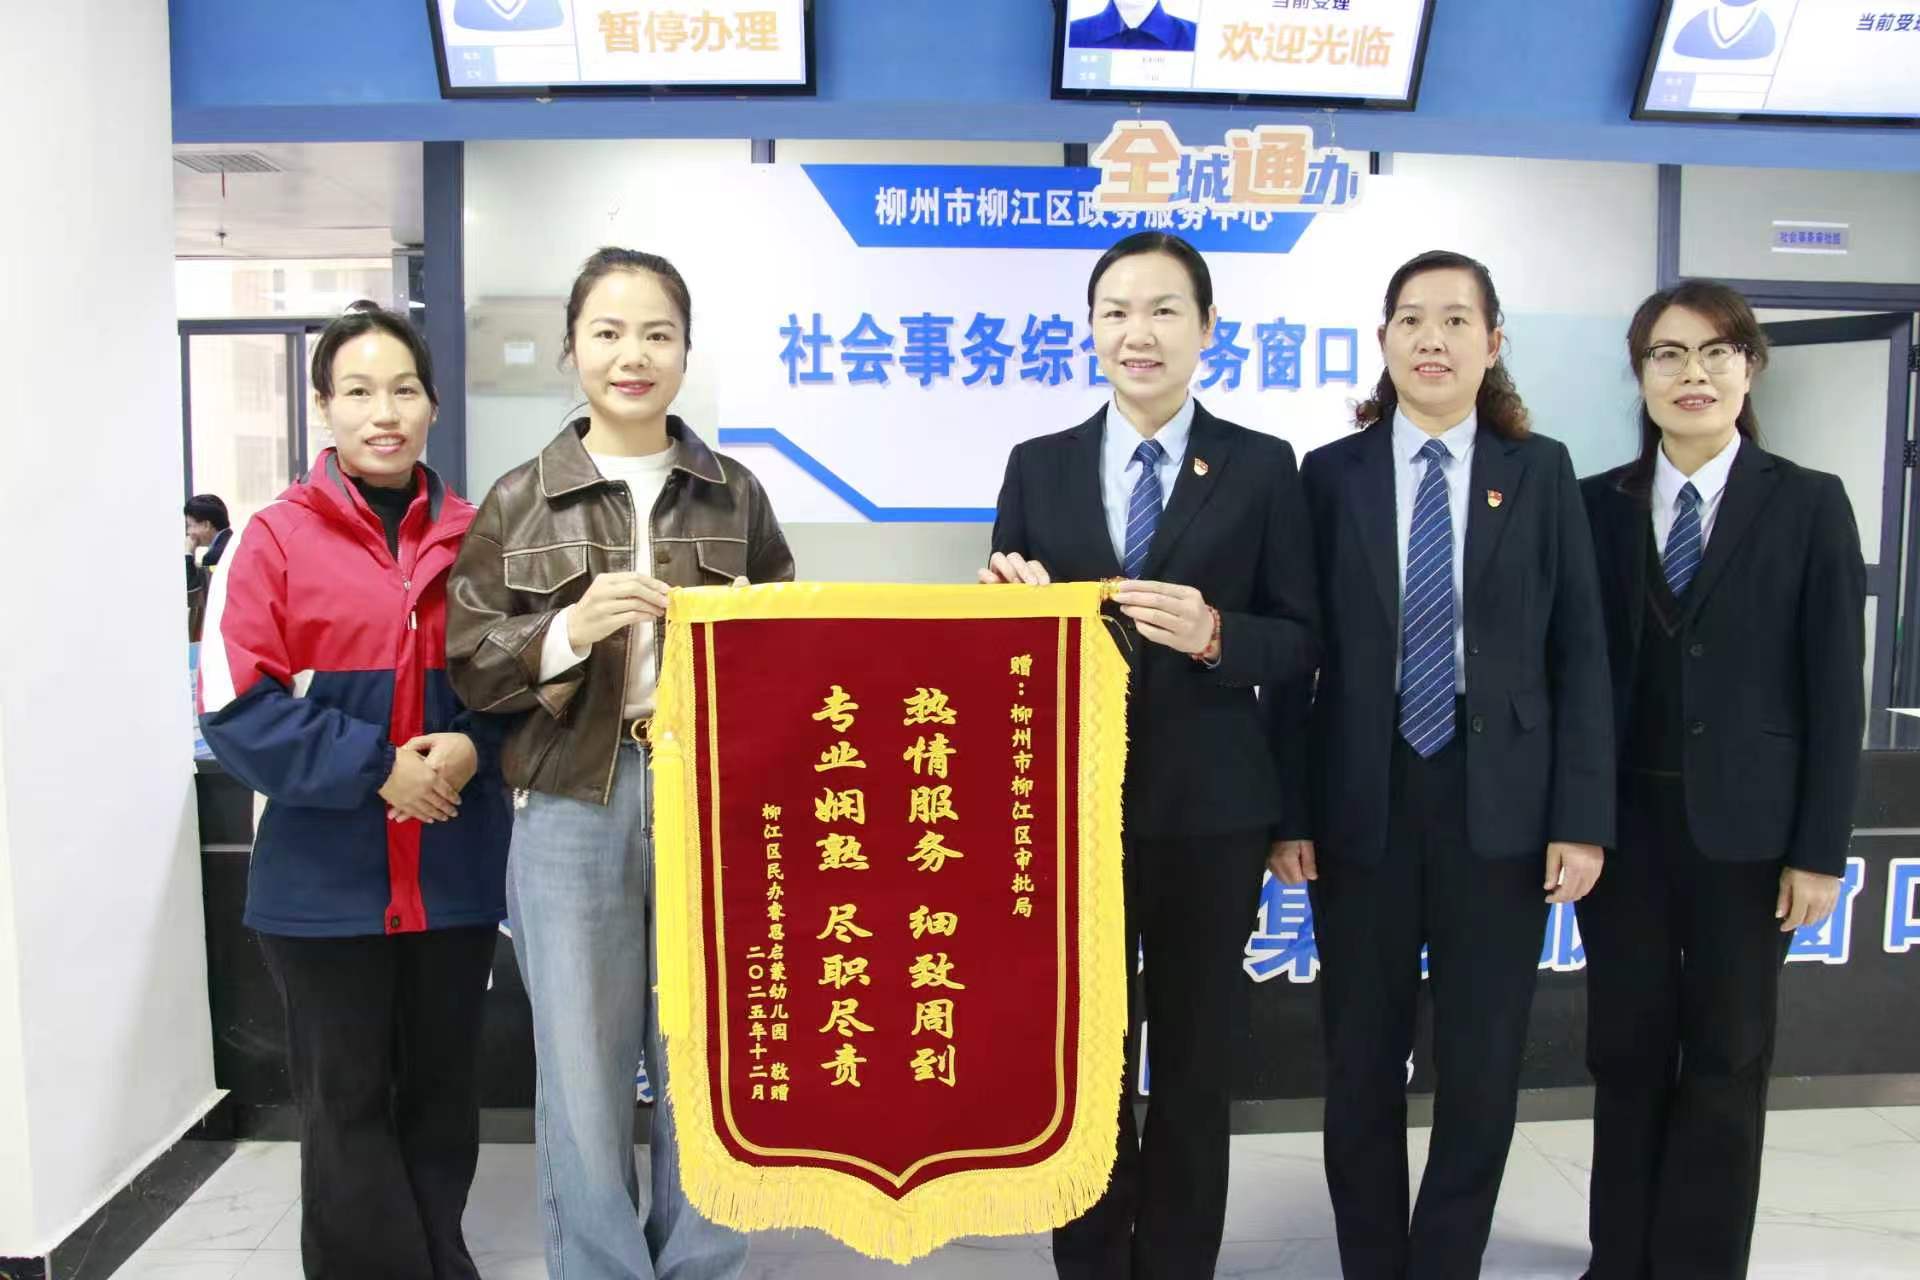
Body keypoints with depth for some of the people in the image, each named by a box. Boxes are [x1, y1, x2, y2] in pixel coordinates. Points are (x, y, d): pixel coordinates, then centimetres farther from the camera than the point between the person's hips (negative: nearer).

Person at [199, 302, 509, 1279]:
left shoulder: (475, 540, 4)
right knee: (347, 1102, 8)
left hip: (456, 868, 3)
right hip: (326, 875, -3)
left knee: (442, 1090, 16)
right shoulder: (275, 539, -6)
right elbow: (238, 708, -10)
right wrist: (374, 767, -17)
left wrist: (474, 746, -10)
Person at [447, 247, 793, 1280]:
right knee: (583, 1077, 8)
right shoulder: (519, 502, 3)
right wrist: (566, 632, -16)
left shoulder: (735, 494, 7)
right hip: (573, 812, -1)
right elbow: (466, 665, 1)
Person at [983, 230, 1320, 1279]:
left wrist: (1213, 634, -21)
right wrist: (1009, 606, -16)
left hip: (1209, 806, -1)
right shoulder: (1038, 467, 5)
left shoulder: (1261, 467, 0)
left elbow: (1299, 641, -2)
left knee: (1194, 1059, 13)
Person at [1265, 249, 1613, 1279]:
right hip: (1361, 803, 0)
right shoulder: (1330, 473, 2)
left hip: (1499, 803, 0)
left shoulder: (1540, 471, 4)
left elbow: (1579, 653, 1)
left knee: (1482, 1066, 9)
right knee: (1361, 1062, 11)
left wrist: (1582, 817, -5)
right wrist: (1288, 812, -4)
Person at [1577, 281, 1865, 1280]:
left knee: (1725, 1059, 10)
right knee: (1626, 1050, 11)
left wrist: (1819, 849, -8)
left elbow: (1834, 689, -4)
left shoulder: (1808, 504, -1)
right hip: (1623, 818, 2)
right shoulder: (1599, 504, 4)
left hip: (1742, 824, -2)